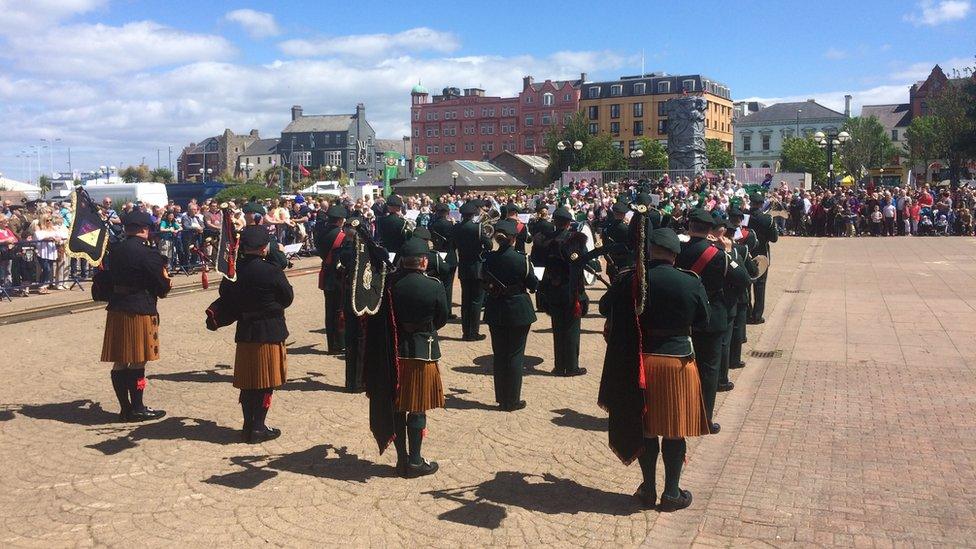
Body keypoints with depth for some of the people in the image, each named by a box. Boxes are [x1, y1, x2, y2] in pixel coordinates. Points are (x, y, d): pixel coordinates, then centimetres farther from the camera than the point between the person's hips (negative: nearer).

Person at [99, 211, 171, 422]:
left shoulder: (113, 251, 5)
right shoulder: (148, 254, -14)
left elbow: (106, 279, 15)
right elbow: (162, 287, -9)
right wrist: (166, 281, 12)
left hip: (116, 311, 7)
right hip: (140, 312, -6)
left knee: (120, 362, 11)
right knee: (138, 363, 2)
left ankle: (125, 408, 19)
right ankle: (137, 409, 10)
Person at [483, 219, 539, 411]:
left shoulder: (489, 258, -6)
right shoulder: (521, 259, -16)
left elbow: (486, 285, 5)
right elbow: (534, 285, -7)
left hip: (495, 312, 4)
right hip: (518, 312, -3)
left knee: (499, 355, 14)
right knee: (515, 355, 6)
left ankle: (501, 398, 22)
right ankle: (512, 400, 12)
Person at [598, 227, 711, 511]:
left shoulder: (629, 280, -11)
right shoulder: (691, 283, -10)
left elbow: (604, 307, 4)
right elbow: (702, 320, 4)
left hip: (639, 363, 1)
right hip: (678, 362, -1)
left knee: (645, 427, 15)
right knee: (674, 431, 11)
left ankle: (648, 490, 26)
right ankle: (671, 493, 20)